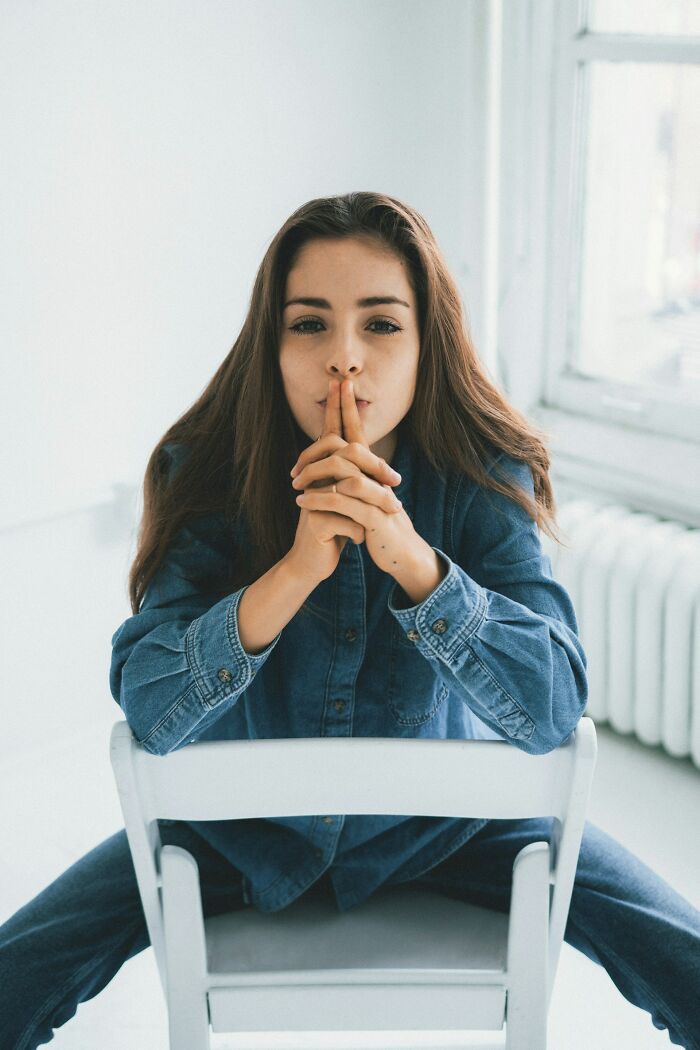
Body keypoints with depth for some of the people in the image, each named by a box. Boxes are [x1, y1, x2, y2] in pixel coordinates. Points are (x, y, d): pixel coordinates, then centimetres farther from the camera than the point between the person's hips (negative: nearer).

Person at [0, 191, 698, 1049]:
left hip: (437, 815, 0)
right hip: (245, 826, 0)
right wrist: (298, 566, -39)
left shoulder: (484, 479, -18)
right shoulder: (209, 477, -18)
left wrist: (411, 556, -40)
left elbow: (553, 710, -27)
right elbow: (147, 712, -26)